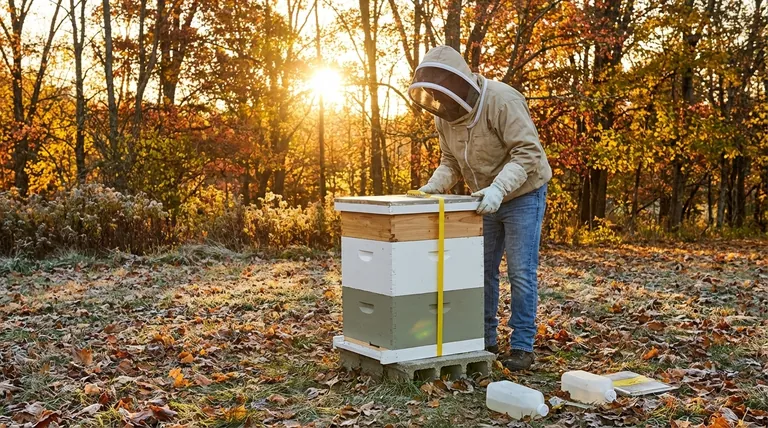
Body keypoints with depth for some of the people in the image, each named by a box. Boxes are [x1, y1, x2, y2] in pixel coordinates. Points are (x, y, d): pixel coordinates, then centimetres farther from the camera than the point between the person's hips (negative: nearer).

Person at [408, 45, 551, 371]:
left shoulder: (501, 100, -26)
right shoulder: (445, 115, -4)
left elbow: (528, 152, -30)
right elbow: (450, 162, 5)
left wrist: (498, 188, -40)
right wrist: (433, 186, -14)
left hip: (523, 195, -7)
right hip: (485, 199, 7)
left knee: (521, 272, -4)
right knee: (481, 270, 9)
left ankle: (522, 346, 5)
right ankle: (484, 339, 20)